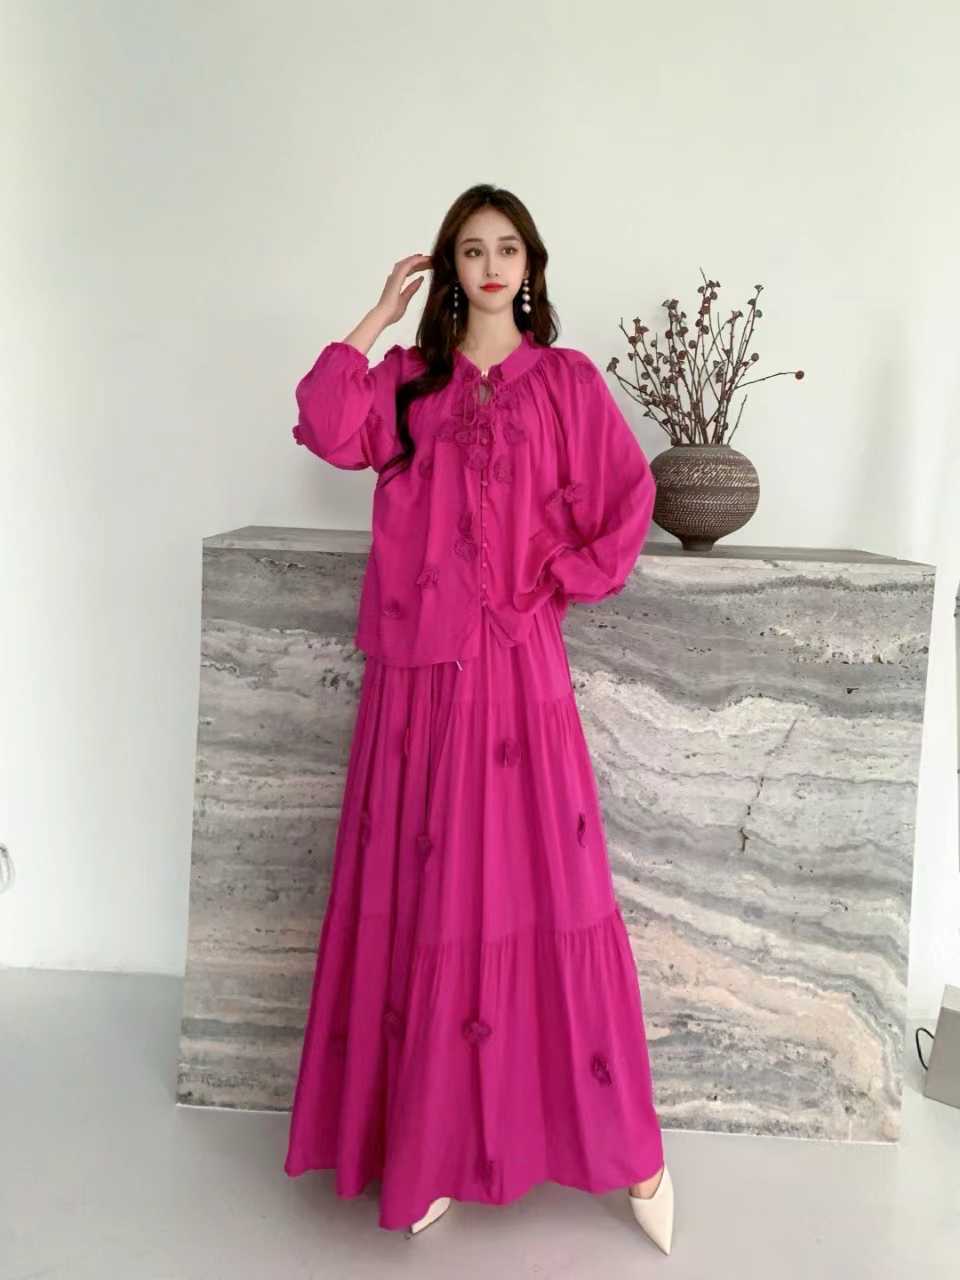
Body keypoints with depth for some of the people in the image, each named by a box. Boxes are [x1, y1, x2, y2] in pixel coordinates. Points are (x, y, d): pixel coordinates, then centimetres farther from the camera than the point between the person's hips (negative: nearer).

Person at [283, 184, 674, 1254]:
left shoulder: (565, 380, 7)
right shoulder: (407, 378, 13)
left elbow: (629, 497, 5)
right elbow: (330, 433, -5)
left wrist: (565, 581, -1)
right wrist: (378, 316, 1)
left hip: (516, 662, -2)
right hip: (416, 665, 3)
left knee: (536, 886, -1)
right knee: (422, 892, 6)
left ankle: (625, 1147, 14)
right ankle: (432, 1138, 22)